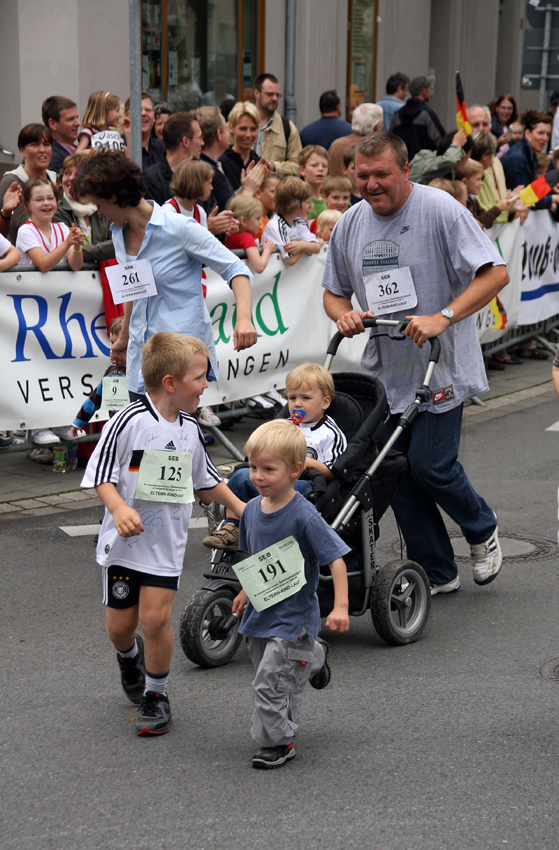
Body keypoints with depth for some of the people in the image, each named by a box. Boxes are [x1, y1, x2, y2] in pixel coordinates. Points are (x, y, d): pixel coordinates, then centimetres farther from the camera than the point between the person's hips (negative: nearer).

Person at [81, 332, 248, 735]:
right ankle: (129, 655, 43)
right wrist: (119, 508, -29)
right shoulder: (130, 421, -15)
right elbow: (101, 474, -13)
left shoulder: (190, 429, 5)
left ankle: (156, 694, 11)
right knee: (120, 623, 7)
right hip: (125, 540, -3)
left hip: (166, 543, 3)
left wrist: (241, 508, 21)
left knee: (156, 617, -8)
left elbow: (207, 478, 21)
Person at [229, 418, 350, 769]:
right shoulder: (253, 509, -1)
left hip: (293, 615, -7)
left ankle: (278, 743, 8)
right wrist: (246, 591, 21)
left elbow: (336, 558, -21)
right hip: (260, 610, 7)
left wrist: (341, 606, -27)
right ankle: (314, 656, 49)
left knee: (270, 683, -9)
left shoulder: (303, 515, -22)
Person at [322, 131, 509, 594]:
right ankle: (436, 573, 21)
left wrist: (442, 318, -27)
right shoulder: (350, 223, 6)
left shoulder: (441, 210, -12)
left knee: (430, 465, -10)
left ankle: (483, 530, 21)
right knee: (398, 475, 6)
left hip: (440, 367, -6)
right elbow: (334, 291, 17)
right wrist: (344, 314, -7)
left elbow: (495, 273, -17)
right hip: (384, 371, 6)